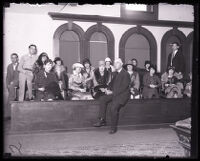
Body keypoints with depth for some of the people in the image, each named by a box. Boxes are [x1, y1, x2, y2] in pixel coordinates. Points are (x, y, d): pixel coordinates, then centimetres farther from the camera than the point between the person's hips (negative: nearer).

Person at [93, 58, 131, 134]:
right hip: (114, 93, 8)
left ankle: (113, 127, -5)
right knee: (102, 99, -9)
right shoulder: (115, 73, 13)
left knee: (114, 108, -24)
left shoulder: (125, 74, -13)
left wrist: (112, 92, -20)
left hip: (122, 94, -8)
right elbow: (112, 83, 20)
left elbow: (123, 87, -19)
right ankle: (102, 120, -7)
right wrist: (108, 89, -1)